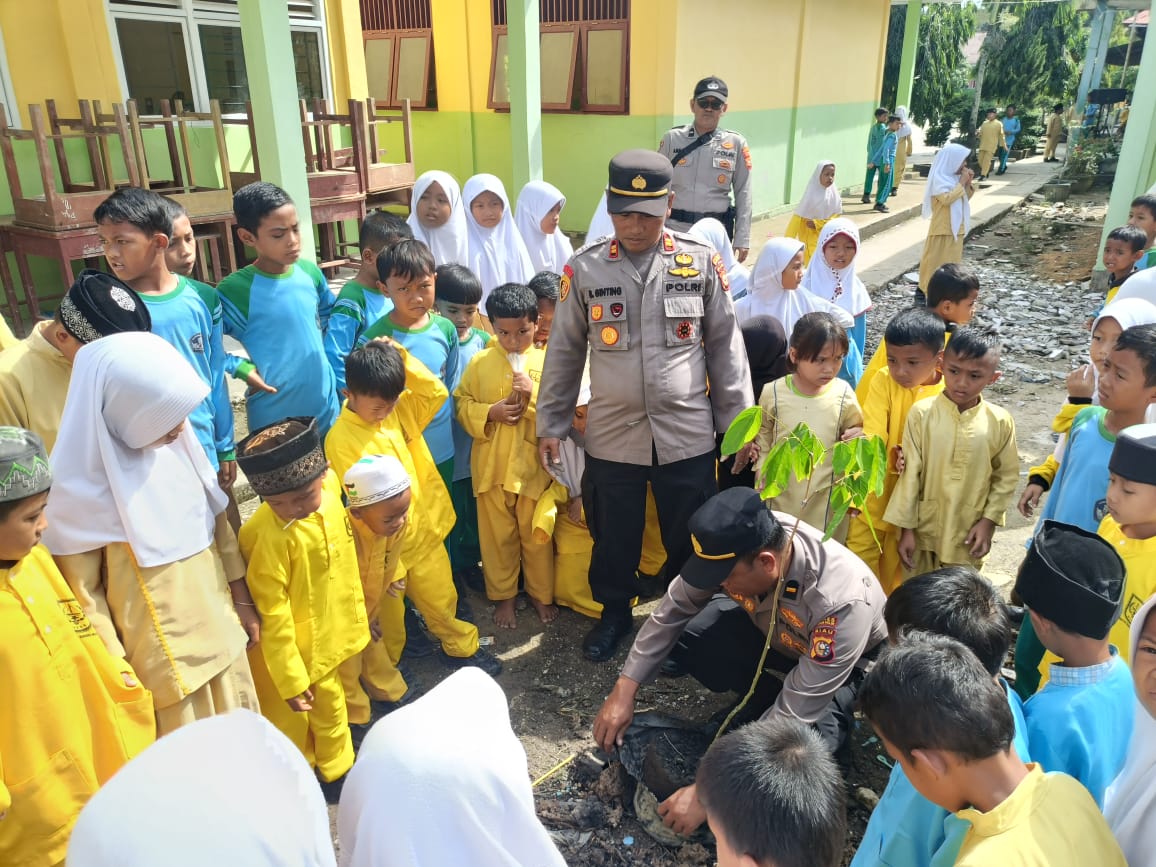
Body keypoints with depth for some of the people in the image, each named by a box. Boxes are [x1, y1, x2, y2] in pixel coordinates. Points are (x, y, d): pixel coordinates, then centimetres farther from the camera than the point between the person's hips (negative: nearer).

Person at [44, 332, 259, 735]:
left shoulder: (176, 443, -7)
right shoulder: (81, 484, -22)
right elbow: (81, 590, -15)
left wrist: (241, 599, 10)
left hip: (218, 629, 5)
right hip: (156, 655, -5)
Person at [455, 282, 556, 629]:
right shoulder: (480, 362, -2)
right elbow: (461, 404, 2)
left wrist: (533, 396, -21)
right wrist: (489, 412, -15)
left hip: (533, 465, -1)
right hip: (491, 466, 1)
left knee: (536, 535, 13)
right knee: (498, 536, 14)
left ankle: (541, 594, 33)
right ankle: (503, 596, 33)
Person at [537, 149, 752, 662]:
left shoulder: (702, 263, -3)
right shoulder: (584, 269, -3)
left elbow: (724, 347, 3)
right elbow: (564, 352, 4)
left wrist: (739, 422, 3)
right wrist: (550, 425, 5)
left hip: (687, 434, 0)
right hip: (612, 435, 0)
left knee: (690, 539, 14)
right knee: (613, 536, 15)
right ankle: (614, 611, 41)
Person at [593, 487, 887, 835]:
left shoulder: (842, 603, -42)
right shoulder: (744, 543, -29)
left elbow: (793, 718, -36)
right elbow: (674, 607, -15)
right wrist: (624, 690, -17)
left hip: (842, 662, -4)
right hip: (767, 628, 5)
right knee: (683, 635, -22)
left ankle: (833, 718, 3)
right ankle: (762, 700, 4)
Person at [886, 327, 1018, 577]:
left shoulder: (1000, 422, -7)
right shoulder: (922, 413, -13)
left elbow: (1007, 476, 4)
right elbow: (910, 472, -9)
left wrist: (989, 520, -2)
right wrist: (905, 527, -7)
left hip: (969, 533, 1)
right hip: (923, 530, -1)